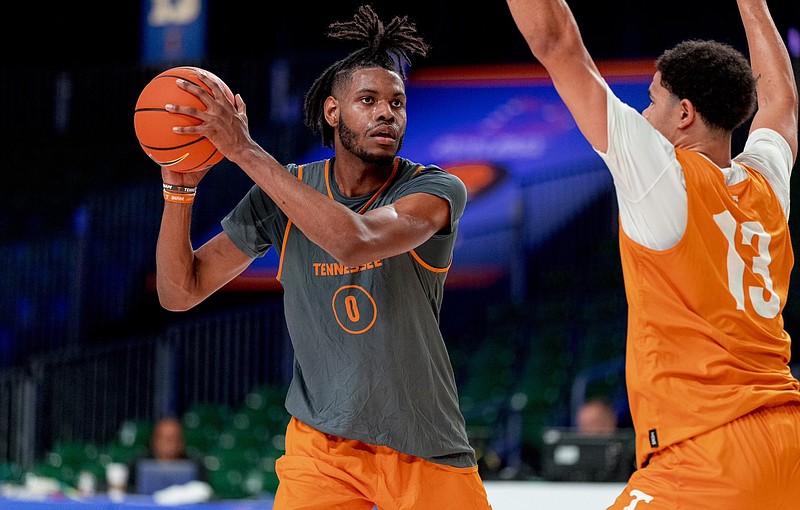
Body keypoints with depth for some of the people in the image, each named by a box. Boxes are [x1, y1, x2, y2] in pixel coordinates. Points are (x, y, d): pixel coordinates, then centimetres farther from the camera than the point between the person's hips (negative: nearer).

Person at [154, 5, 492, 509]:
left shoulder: (437, 189, -12)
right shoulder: (282, 194, -2)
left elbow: (354, 240, -33)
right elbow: (180, 292, 2)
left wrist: (247, 151, -30)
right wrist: (179, 187, -13)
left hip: (428, 451, -1)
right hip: (321, 443, 1)